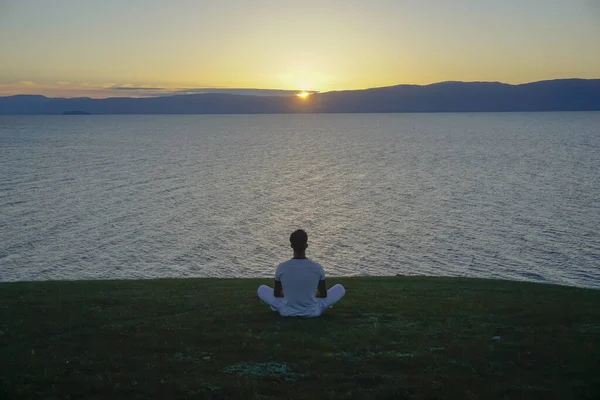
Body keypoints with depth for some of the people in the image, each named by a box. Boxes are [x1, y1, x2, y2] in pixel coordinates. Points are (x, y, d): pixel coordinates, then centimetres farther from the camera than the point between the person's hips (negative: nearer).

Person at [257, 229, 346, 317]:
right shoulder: (317, 268, -15)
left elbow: (276, 293, 2)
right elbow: (324, 294, 0)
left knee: (262, 289, 22)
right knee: (340, 288, 17)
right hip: (313, 312, -1)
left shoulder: (282, 268, -14)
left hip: (287, 312, 1)